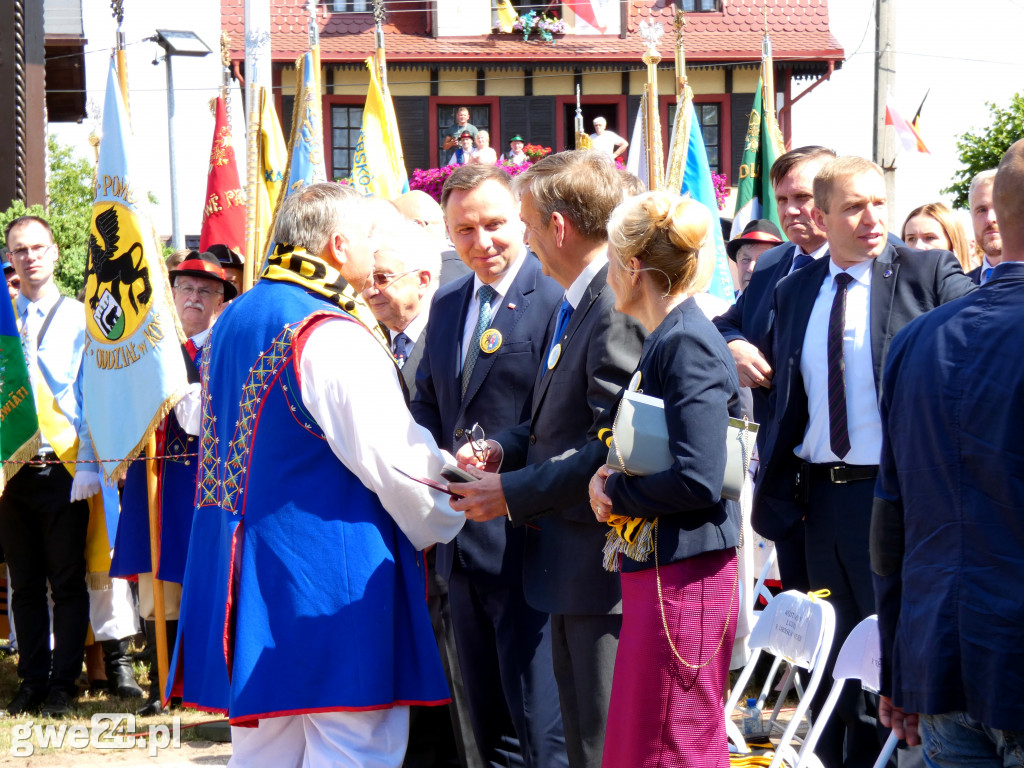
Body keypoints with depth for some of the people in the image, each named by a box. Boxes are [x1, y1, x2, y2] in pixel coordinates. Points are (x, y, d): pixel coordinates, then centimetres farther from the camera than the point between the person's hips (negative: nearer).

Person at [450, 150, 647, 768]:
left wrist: (513, 493, -16)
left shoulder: (620, 307, -19)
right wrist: (503, 449, 5)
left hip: (604, 566, -11)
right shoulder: (576, 305, 14)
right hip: (573, 569, 11)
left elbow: (614, 450, -23)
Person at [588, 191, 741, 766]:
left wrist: (615, 490, -9)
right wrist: (616, 484, 5)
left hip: (683, 578, -10)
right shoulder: (670, 339, 14)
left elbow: (698, 480, -24)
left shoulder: (687, 343, -16)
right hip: (657, 567, 10)